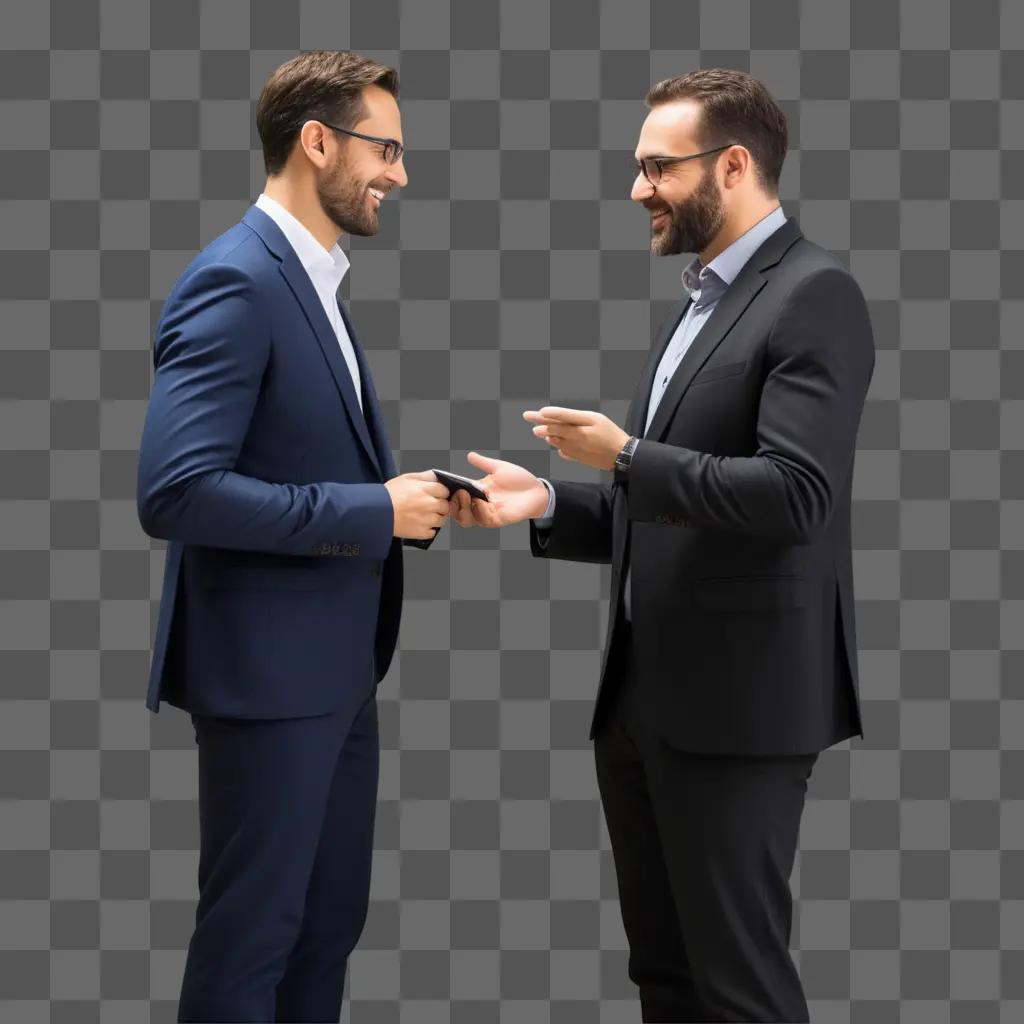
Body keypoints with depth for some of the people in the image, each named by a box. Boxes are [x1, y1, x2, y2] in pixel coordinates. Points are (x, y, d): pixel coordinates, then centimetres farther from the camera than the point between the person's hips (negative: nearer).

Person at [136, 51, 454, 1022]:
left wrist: (401, 494, 4)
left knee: (330, 919, 17)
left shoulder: (307, 279, 12)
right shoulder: (234, 282, -18)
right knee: (251, 936, 3)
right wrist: (372, 513, -22)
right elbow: (176, 492, -27)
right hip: (269, 669, -10)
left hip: (336, 663, 10)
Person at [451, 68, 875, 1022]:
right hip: (643, 693, 9)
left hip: (738, 699, -9)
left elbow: (791, 495, -21)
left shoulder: (813, 294, -10)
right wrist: (547, 503, 7)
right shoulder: (698, 302, 18)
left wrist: (625, 456, -17)